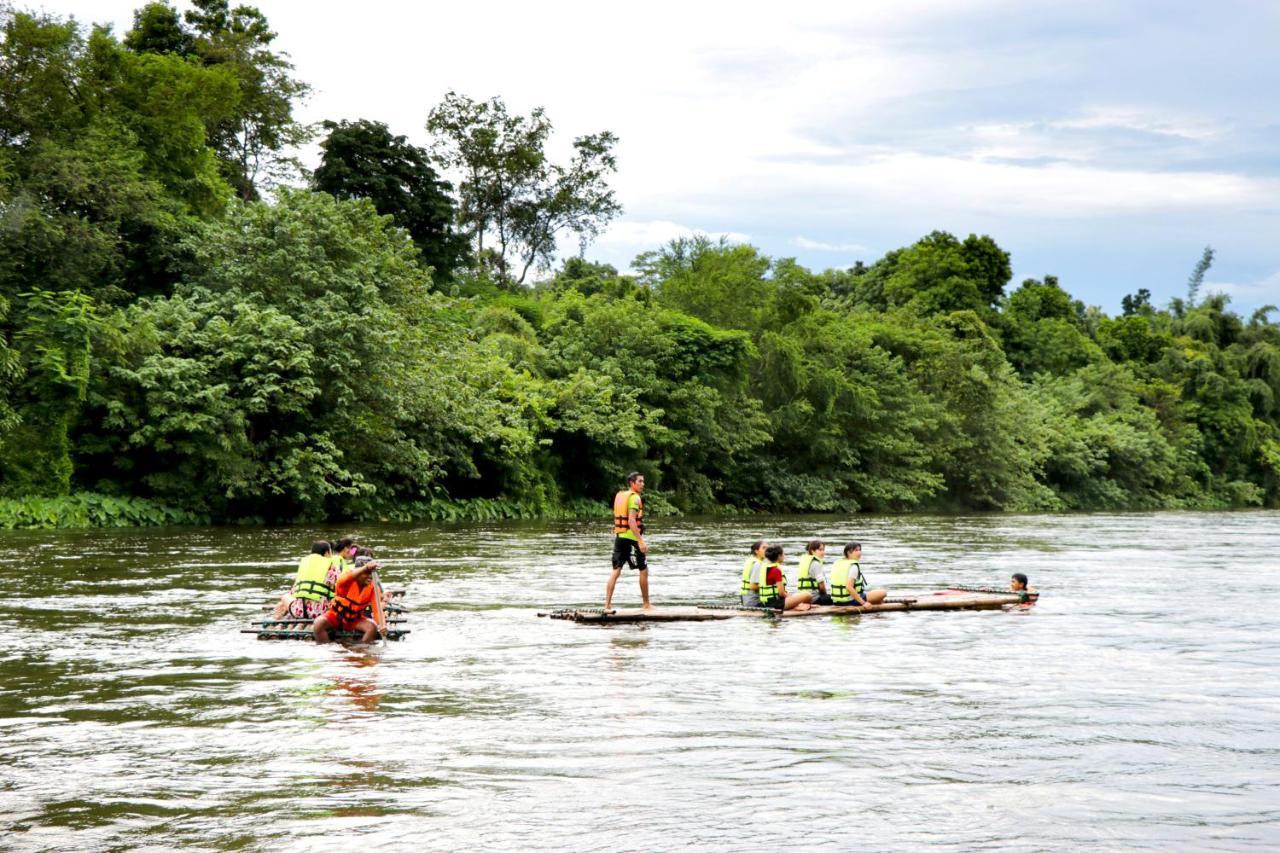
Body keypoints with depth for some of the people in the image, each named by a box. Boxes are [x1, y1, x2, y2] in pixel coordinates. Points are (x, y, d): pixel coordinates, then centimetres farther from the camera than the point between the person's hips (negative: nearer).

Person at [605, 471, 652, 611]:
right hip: (631, 538, -8)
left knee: (616, 571, 5)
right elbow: (632, 521, -21)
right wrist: (641, 541, -24)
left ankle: (607, 604, -2)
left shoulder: (619, 496, 14)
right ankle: (646, 604, 13)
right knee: (644, 571, 6)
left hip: (619, 537, 8)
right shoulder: (634, 498, -12)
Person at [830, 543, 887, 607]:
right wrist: (863, 603, -24)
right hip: (850, 601, -9)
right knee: (882, 593, -6)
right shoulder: (853, 566, -17)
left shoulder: (837, 563, 9)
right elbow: (849, 587, -28)